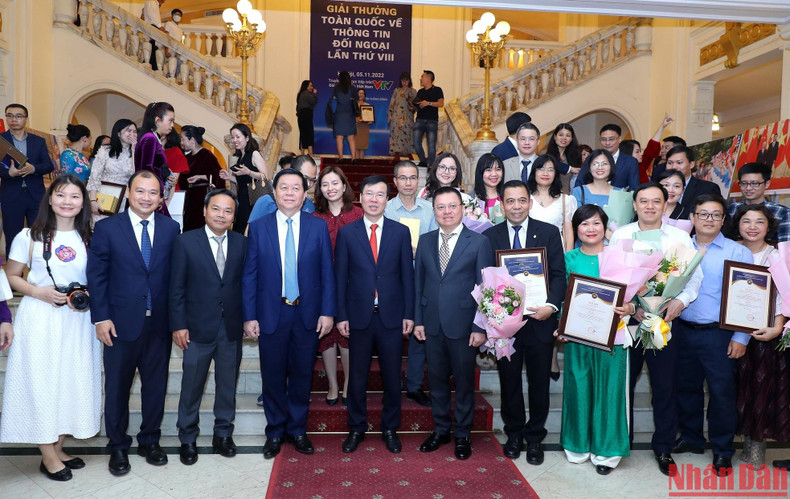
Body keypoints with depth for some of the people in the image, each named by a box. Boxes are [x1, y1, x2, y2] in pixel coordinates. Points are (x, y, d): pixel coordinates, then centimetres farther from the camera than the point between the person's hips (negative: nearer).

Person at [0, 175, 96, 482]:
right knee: (41, 383, 0)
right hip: (39, 321, -3)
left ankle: (58, 448, 25)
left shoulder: (89, 239, 7)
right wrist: (39, 292, -14)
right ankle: (48, 456, 13)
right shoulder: (29, 237, -2)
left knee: (73, 383, 8)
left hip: (78, 321, 3)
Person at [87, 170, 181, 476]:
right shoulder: (107, 228, -2)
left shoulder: (171, 229, 2)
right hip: (121, 322, -1)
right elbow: (96, 276, -3)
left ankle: (150, 441, 31)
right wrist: (101, 318, -9)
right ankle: (118, 447, 29)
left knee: (156, 385, 12)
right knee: (117, 387, 11)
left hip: (159, 323, 2)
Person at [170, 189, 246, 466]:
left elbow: (246, 283, 3)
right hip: (198, 327, -2)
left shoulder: (242, 243, 2)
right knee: (191, 386, 9)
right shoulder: (185, 241, -4)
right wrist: (178, 325, -8)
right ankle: (187, 439, 28)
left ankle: (223, 435, 31)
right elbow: (177, 288, -4)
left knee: (227, 385, 14)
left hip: (232, 328, 2)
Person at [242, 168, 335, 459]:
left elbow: (327, 272, 0)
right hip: (271, 314, 0)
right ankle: (275, 432, 29)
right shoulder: (258, 227, 0)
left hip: (307, 315, 0)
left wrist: (328, 312, -6)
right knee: (273, 377, 10)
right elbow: (249, 275, 0)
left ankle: (297, 429, 30)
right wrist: (249, 317, -5)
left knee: (302, 375, 11)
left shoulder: (318, 227, 1)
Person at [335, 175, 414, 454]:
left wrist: (409, 314, -1)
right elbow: (340, 277, 2)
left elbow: (407, 275, 3)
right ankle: (357, 428, 27)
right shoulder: (346, 233, 3)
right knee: (358, 376, 10)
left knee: (392, 376, 9)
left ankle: (390, 429, 27)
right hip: (359, 316, 0)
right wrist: (341, 315, -3)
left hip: (391, 316, 1)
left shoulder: (401, 232, 4)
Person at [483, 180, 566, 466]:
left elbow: (559, 274, -3)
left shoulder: (549, 233, 0)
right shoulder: (490, 236, 2)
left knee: (539, 383, 12)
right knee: (509, 381, 13)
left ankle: (535, 437, 30)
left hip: (539, 319, 0)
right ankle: (514, 434, 33)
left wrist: (551, 305, -18)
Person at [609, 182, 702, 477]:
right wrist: (630, 305, -15)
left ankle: (663, 447, 24)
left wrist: (681, 301, -17)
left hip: (666, 321, 0)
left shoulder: (680, 237, 5)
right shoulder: (620, 235, 3)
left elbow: (694, 276, 2)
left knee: (664, 387, 8)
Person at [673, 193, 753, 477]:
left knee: (721, 392, 2)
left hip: (719, 334, -3)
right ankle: (690, 438, 32)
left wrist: (741, 337, -9)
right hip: (682, 331, 3)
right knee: (687, 387, 14)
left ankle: (723, 451, 19)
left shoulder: (738, 252, -2)